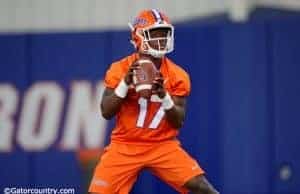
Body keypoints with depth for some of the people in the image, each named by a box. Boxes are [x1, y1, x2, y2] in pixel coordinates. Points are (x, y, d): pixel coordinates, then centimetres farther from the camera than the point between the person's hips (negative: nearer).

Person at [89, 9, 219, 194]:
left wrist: (164, 96, -22)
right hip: (126, 146, -1)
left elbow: (178, 122, -4)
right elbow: (106, 113, -9)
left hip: (163, 145, 1)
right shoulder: (120, 69, -5)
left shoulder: (177, 75, -2)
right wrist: (125, 83, -22)